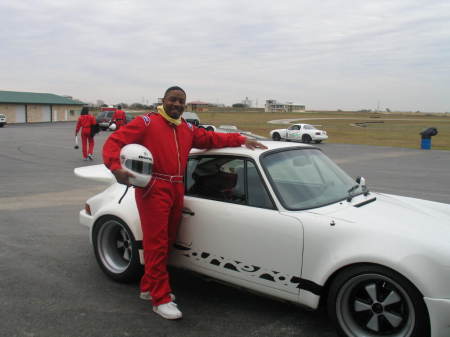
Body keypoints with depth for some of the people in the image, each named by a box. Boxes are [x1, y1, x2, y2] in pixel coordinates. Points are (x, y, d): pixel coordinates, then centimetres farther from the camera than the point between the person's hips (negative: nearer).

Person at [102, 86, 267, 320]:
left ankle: (148, 287, 30)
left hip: (176, 190, 7)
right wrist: (116, 168, -24)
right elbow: (114, 142, -6)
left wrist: (241, 139, 13)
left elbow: (211, 138, 23)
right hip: (153, 190, -7)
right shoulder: (146, 122, -1)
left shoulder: (187, 129, 17)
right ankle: (161, 299, 6)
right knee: (156, 244, -3)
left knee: (166, 242, 13)